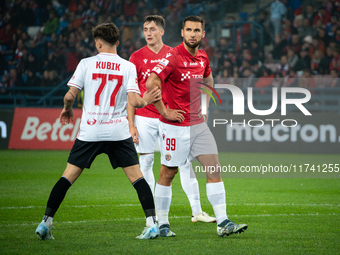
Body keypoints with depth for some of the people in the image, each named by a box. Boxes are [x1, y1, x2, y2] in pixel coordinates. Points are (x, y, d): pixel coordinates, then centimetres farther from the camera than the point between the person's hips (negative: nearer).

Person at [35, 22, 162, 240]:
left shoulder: (86, 64, 0)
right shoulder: (128, 67, 1)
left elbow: (70, 95, -2)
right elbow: (134, 101, -8)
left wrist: (67, 108, 18)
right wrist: (145, 101, 12)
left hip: (90, 131, 0)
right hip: (118, 131, 0)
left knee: (68, 176, 6)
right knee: (136, 176, 5)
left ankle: (46, 222, 3)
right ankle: (152, 224, -2)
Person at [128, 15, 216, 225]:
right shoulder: (137, 57, 1)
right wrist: (131, 124, -4)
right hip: (145, 118, -1)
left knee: (185, 162, -3)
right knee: (146, 163, 2)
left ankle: (197, 211, -1)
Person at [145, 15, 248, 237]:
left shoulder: (203, 57, 8)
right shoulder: (173, 57, -14)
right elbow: (151, 84, -22)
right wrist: (165, 111, -17)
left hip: (198, 125, 6)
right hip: (175, 126, -6)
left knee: (214, 169, -2)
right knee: (167, 174, 3)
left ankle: (223, 223, -1)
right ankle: (162, 224, 15)